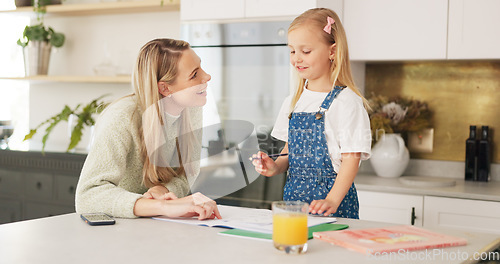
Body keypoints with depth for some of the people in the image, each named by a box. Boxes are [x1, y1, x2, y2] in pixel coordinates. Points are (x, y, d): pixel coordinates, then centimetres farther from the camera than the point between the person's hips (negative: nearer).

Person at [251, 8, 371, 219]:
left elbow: (351, 158, -13)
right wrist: (276, 167, -1)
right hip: (293, 195, 5)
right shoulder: (292, 102, 11)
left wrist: (332, 200, -23)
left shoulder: (346, 102, -10)